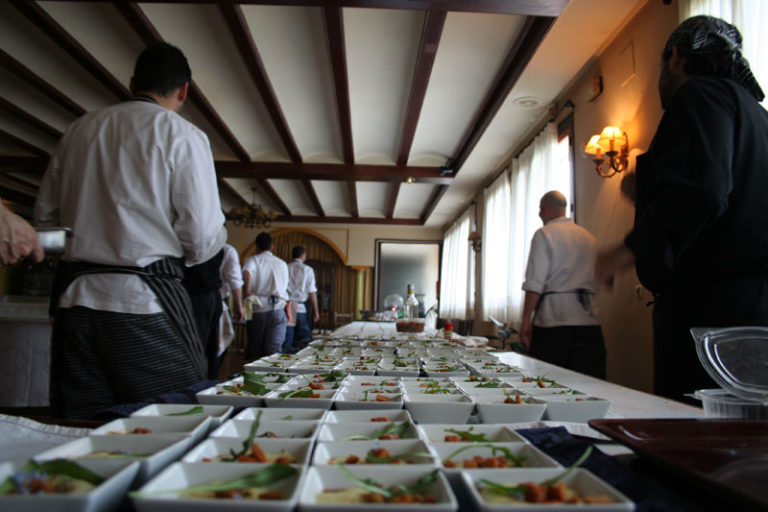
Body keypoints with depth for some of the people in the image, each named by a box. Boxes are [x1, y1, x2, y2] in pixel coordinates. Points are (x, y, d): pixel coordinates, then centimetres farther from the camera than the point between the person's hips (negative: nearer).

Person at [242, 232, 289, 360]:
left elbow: (247, 273, -22)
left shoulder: (252, 260, 1)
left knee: (255, 352, 10)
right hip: (278, 310, 2)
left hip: (257, 310, -1)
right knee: (274, 351, -4)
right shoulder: (282, 264, 13)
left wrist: (247, 291, -15)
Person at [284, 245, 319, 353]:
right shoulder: (307, 269, -1)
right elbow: (312, 292, -3)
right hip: (301, 308, -2)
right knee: (304, 340, 8)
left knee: (287, 341, 6)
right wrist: (315, 311, 3)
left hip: (287, 307, 2)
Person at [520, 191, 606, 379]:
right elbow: (595, 282, 20)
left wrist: (526, 320, -7)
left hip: (553, 318, -5)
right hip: (588, 321, 5)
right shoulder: (590, 238, 16)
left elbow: (535, 284, -9)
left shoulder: (544, 234, -2)